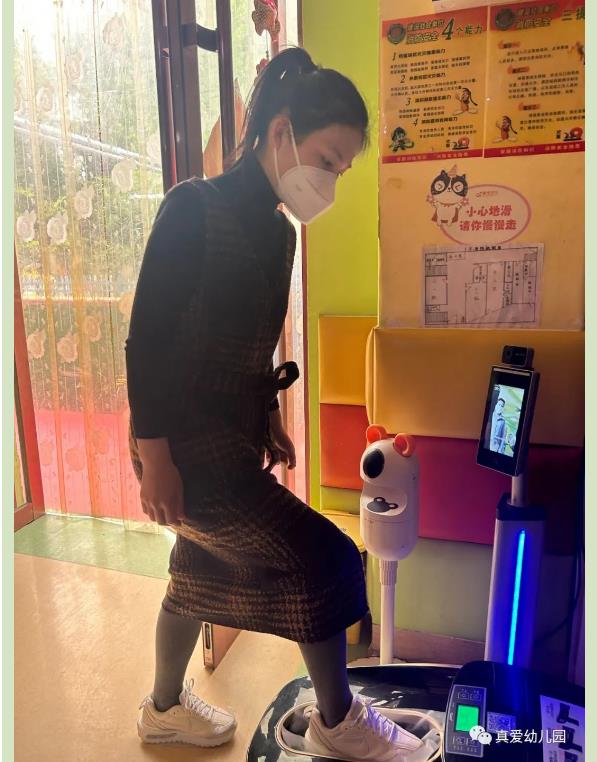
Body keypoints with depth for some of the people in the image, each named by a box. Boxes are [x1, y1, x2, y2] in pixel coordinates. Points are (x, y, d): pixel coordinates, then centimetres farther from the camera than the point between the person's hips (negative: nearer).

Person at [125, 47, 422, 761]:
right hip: (187, 443, -8)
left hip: (235, 437, 8)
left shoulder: (277, 231, 9)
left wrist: (270, 424, 17)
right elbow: (146, 338, -17)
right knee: (324, 560, -4)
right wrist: (154, 458, -18)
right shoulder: (194, 207, -14)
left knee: (201, 572, 20)